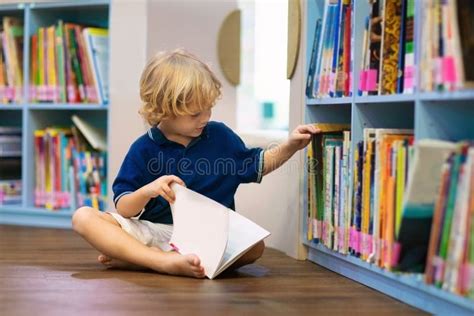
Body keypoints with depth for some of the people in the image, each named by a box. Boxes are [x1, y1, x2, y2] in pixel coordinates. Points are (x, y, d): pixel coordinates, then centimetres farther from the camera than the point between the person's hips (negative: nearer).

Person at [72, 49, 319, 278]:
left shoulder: (220, 136, 7)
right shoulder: (144, 149, -1)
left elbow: (257, 165, 20)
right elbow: (123, 209, -2)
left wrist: (289, 147, 5)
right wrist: (147, 191, -22)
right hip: (150, 232, -2)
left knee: (254, 246, -29)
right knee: (84, 217, -21)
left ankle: (136, 259, -28)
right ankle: (166, 262, -40)